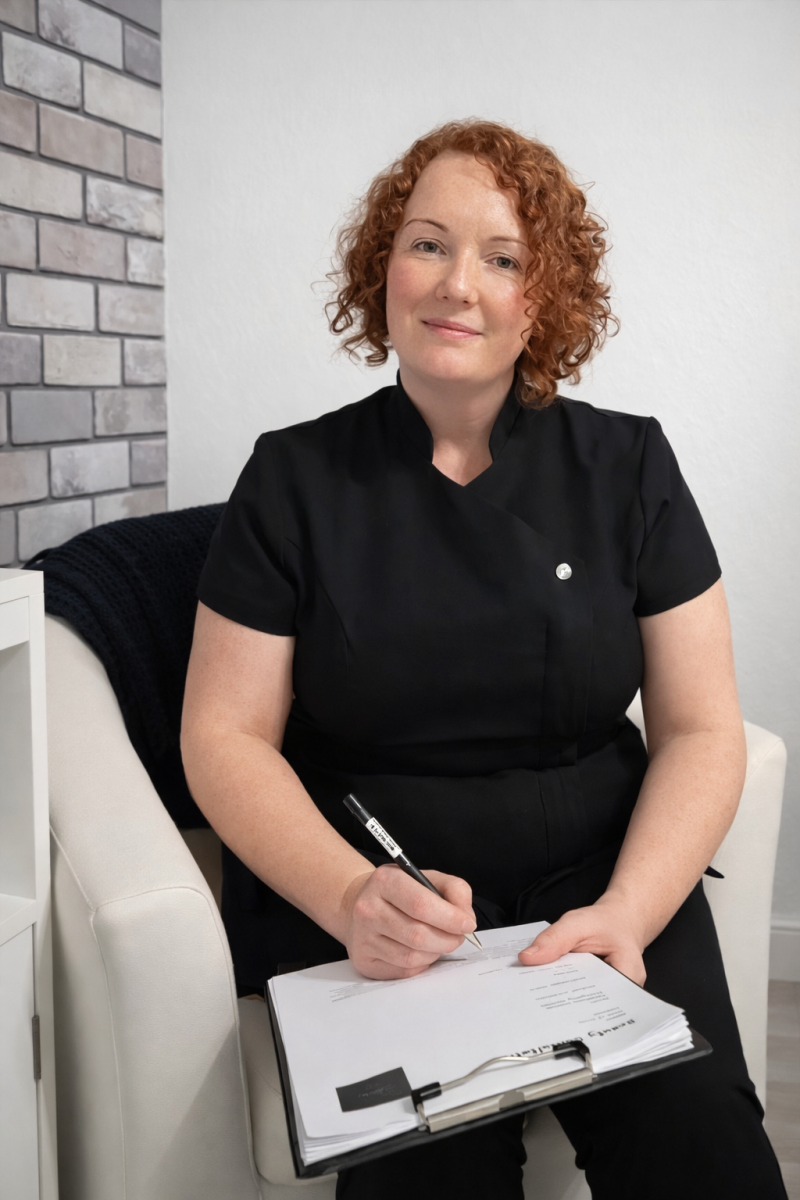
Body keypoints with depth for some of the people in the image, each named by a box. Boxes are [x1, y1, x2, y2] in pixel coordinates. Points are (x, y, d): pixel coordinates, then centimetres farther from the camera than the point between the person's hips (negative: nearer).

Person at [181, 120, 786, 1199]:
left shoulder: (627, 466, 4)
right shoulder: (296, 479, 0)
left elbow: (701, 729, 1)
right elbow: (225, 737, -2)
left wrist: (626, 912, -16)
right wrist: (351, 898, -20)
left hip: (596, 883, 2)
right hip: (357, 901, -1)